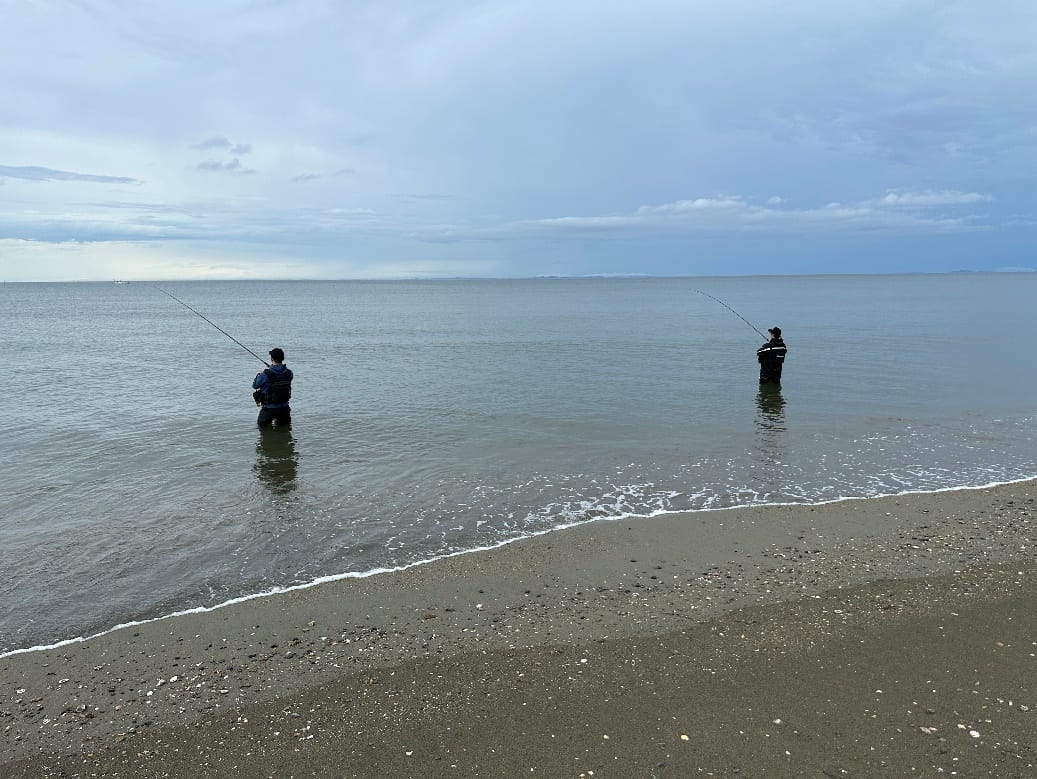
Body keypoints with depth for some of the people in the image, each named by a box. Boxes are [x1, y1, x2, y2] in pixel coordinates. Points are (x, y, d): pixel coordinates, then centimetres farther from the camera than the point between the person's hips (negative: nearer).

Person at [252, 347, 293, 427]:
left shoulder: (266, 374, -21)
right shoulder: (288, 373, -9)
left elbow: (255, 385, -5)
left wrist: (258, 375, 15)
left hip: (269, 408, -3)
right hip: (284, 407, 3)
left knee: (261, 424, 21)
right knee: (285, 423, 28)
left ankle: (268, 423, 2)